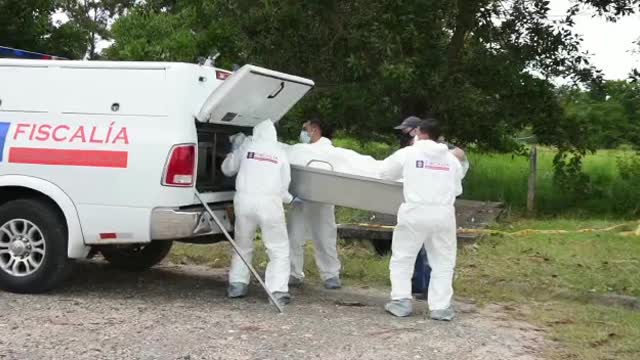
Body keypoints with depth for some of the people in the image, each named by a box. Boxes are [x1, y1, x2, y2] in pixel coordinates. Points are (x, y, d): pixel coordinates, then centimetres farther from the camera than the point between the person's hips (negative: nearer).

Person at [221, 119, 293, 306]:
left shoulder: (246, 147, 10)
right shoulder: (280, 153, 12)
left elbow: (227, 169, 22)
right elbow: (284, 185, 12)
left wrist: (234, 150, 39)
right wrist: (290, 199, 32)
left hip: (244, 199, 2)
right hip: (270, 202, -2)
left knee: (243, 245, 20)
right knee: (279, 249, 3)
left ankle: (237, 284, 18)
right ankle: (277, 291, -6)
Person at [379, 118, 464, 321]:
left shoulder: (408, 153, 2)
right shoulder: (451, 159, 11)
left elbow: (384, 172, 13)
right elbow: (457, 189, 17)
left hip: (415, 212, -2)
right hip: (443, 213, 2)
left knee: (402, 258, 12)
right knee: (443, 262, 11)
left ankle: (401, 302, 10)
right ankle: (440, 307, 7)